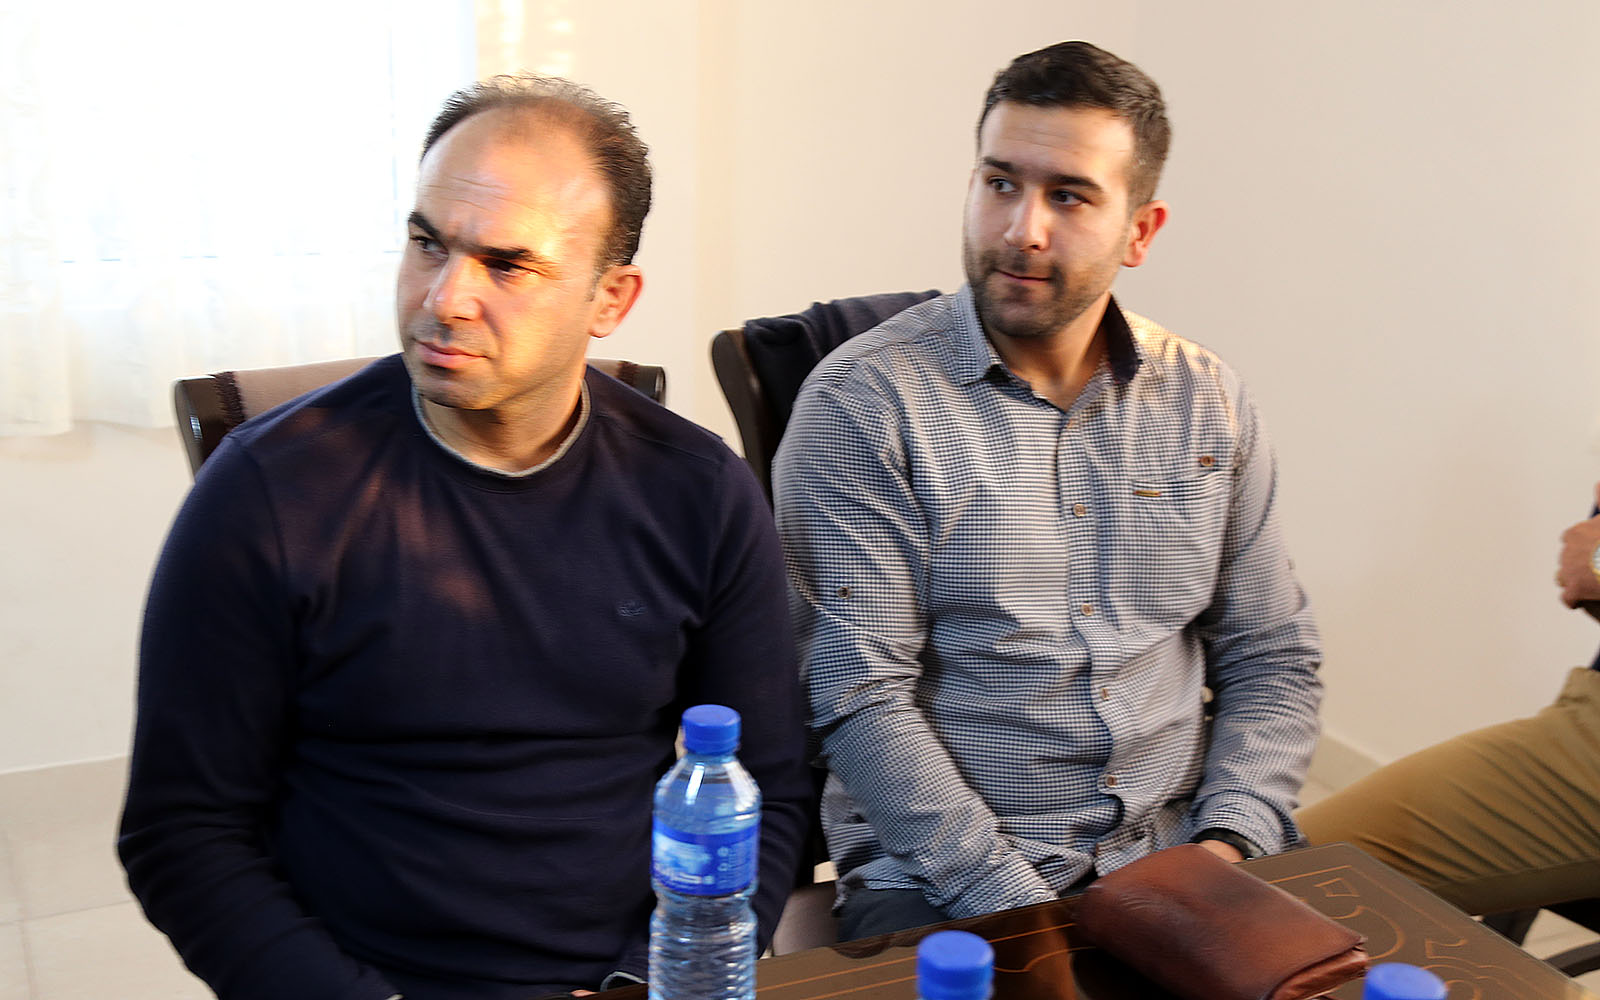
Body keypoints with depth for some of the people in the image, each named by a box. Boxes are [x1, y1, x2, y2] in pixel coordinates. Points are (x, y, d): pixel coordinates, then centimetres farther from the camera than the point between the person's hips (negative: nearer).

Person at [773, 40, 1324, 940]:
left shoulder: (1208, 402, 7)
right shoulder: (862, 403, -8)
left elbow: (1273, 662, 11)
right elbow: (860, 699, -13)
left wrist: (1229, 841, -5)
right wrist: (1018, 909, -17)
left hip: (1177, 857, 4)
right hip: (940, 882, -3)